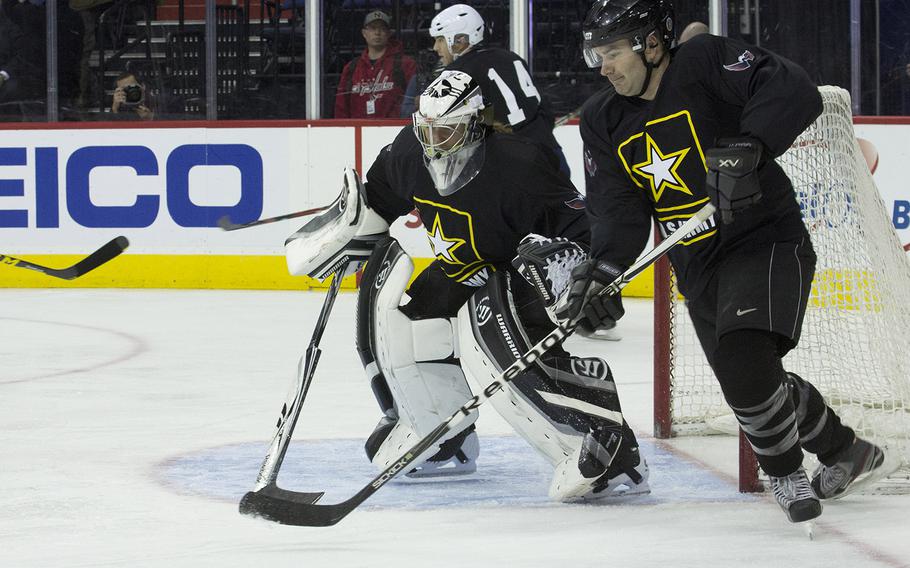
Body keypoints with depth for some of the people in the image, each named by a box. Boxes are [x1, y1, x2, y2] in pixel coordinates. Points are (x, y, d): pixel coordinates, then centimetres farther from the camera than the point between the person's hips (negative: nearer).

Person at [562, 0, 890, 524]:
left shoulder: (704, 64, -14)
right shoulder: (605, 122, 5)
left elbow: (795, 93, -27)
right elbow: (617, 208, -3)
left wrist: (745, 148, -41)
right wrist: (602, 272, -21)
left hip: (767, 240, -7)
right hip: (699, 268, 7)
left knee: (743, 358, -25)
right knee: (753, 383, 11)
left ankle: (785, 470, -2)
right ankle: (846, 452, 34)